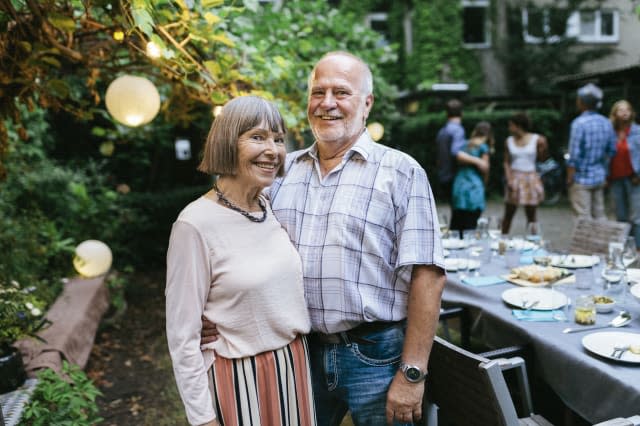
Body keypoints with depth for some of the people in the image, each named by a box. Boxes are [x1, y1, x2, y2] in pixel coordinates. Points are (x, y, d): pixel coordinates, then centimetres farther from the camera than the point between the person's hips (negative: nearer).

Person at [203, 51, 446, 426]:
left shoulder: (401, 172, -8)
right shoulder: (284, 170, 6)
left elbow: (427, 276, -13)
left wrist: (412, 373, -15)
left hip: (376, 356, -4)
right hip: (303, 350, 4)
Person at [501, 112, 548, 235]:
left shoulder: (536, 139, -3)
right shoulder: (509, 141, 3)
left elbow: (542, 159, 4)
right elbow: (506, 162, 3)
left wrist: (543, 147, -11)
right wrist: (509, 180, -8)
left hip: (530, 179, -1)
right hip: (514, 178, 1)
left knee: (531, 216, 5)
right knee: (508, 214, 7)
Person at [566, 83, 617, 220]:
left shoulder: (579, 123, -17)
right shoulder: (606, 122, 5)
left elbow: (574, 156, -18)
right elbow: (612, 150, 10)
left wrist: (569, 179, -11)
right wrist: (605, 173, 20)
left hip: (582, 179, -7)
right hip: (600, 178, 7)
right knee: (600, 216, 15)